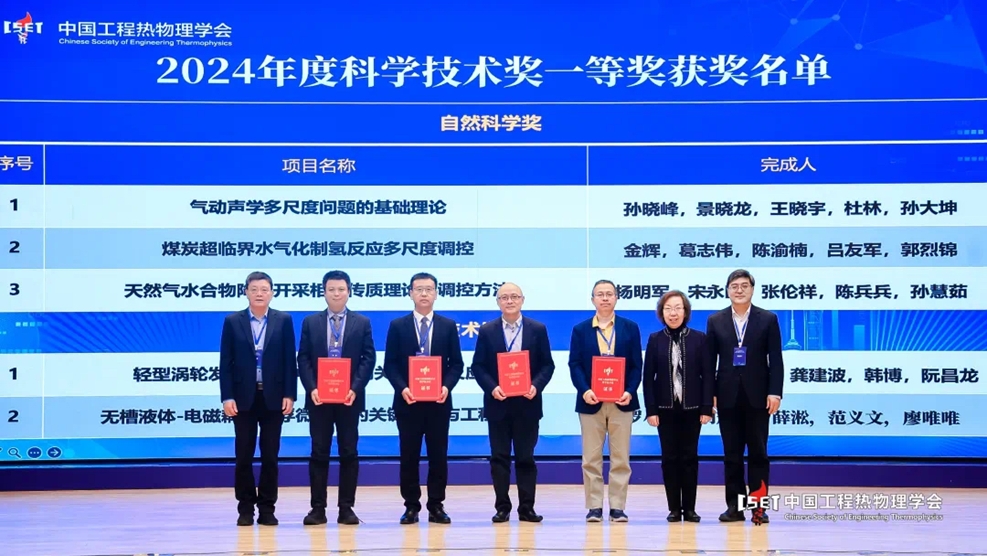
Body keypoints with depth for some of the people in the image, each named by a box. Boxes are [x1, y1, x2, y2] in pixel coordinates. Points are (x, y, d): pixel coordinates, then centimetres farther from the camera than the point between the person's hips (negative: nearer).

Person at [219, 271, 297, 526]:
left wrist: (289, 395, -5)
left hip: (273, 397, 0)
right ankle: (245, 508, 10)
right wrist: (227, 397, -8)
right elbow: (225, 362, 0)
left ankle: (267, 508, 10)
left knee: (270, 455, 4)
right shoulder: (232, 321, 2)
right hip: (244, 397, 0)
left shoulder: (284, 321, 3)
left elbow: (290, 360, 2)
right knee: (244, 456, 3)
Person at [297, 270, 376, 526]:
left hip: (350, 397, 0)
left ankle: (346, 508, 7)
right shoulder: (310, 322, 7)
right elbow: (303, 359, 3)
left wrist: (355, 388, -13)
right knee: (319, 452, 2)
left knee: (349, 453, 2)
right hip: (318, 397, 0)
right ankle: (318, 508, 5)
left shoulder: (362, 323, 5)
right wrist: (312, 388, -11)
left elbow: (368, 359, 0)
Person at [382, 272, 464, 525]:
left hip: (439, 401, 1)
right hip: (408, 400, -1)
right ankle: (411, 506, 10)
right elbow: (390, 365, 1)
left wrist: (447, 386, -12)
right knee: (409, 455, 3)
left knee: (438, 454, 3)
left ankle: (436, 505, 11)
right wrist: (402, 388, -15)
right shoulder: (398, 326, 4)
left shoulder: (448, 325, 7)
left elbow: (456, 363, 5)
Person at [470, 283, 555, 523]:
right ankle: (502, 507, 8)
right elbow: (478, 366, 2)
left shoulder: (538, 329, 4)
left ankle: (527, 508, 9)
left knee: (526, 457, 4)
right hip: (497, 403, 0)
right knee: (499, 457, 3)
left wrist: (536, 386, -14)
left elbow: (547, 365, 3)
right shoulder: (487, 331, 3)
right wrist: (491, 388, -14)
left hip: (527, 403, 0)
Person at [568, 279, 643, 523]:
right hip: (591, 402, 0)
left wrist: (629, 391, -12)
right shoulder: (580, 330, 7)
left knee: (620, 458, 2)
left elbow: (636, 365, 3)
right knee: (591, 459, 2)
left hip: (621, 402, 0)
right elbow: (575, 365, 1)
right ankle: (594, 506, 8)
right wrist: (584, 390, -15)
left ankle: (617, 507, 8)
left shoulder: (630, 328, 7)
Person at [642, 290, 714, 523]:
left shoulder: (699, 338, 0)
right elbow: (648, 376, 1)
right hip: (665, 408, 0)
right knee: (669, 457, 3)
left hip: (691, 407, 0)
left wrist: (707, 408, -7)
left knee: (689, 456, 4)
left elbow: (707, 375, -1)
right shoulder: (655, 339, 1)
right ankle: (674, 508, 8)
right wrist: (650, 410, -5)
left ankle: (689, 508, 9)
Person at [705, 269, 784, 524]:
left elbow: (776, 359, -1)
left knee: (758, 452, 2)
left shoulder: (768, 319, 2)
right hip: (728, 396, 2)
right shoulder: (715, 321, 6)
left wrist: (775, 392, -10)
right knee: (731, 453, 5)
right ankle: (734, 505, 9)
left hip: (757, 396, -2)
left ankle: (759, 506, 4)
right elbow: (710, 360, 5)